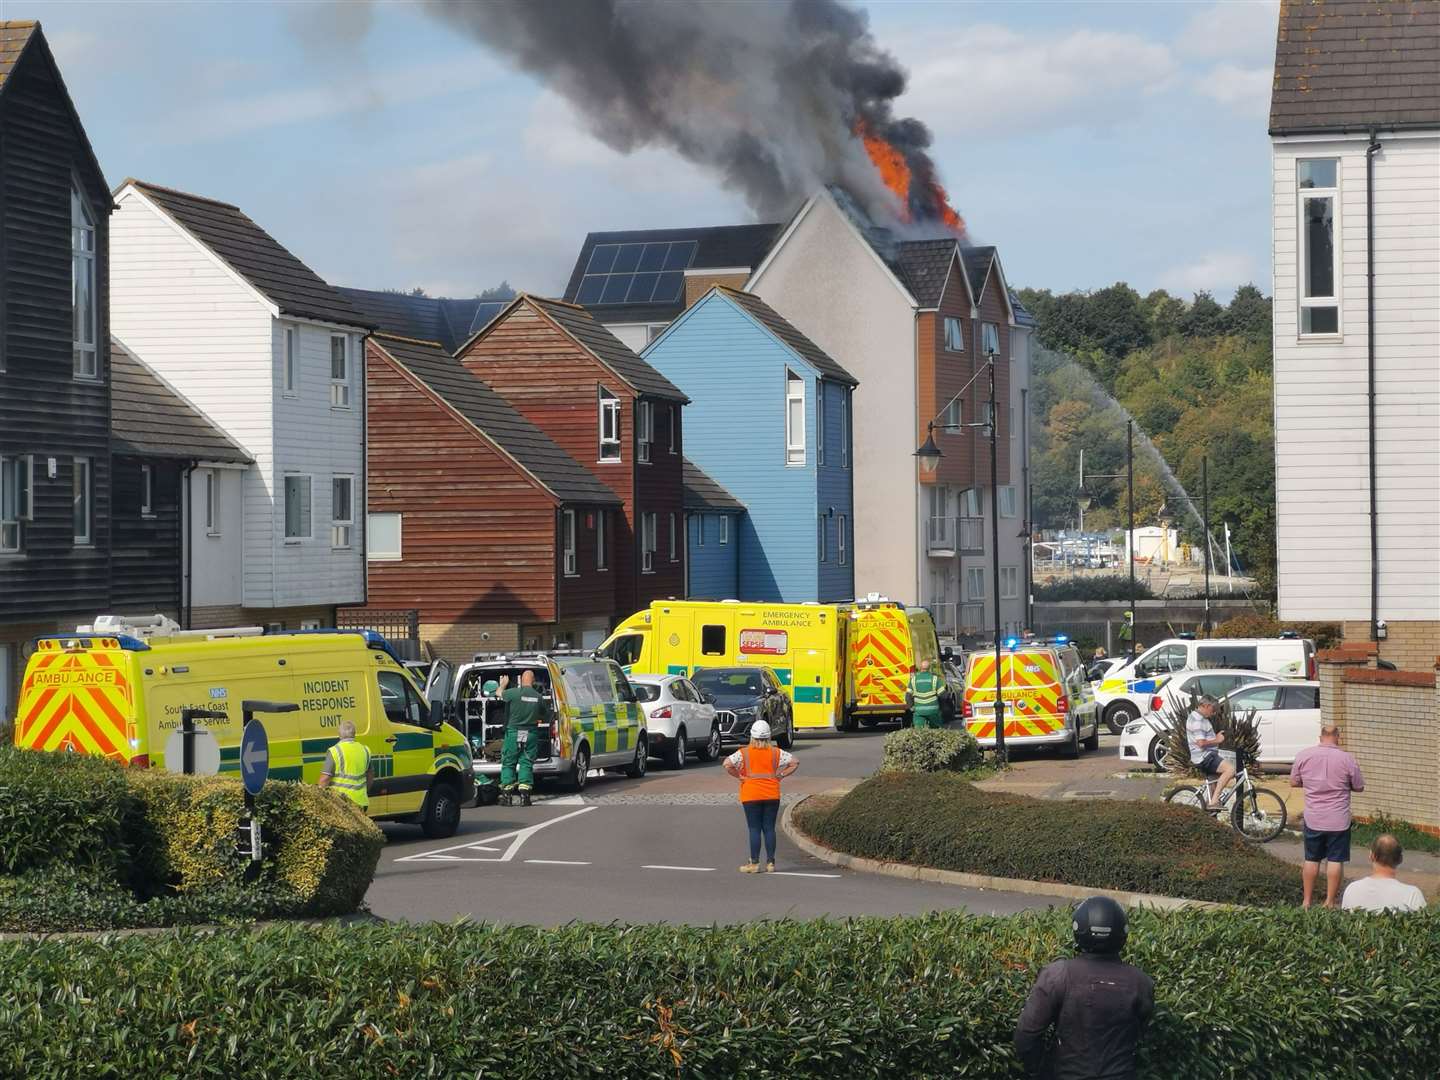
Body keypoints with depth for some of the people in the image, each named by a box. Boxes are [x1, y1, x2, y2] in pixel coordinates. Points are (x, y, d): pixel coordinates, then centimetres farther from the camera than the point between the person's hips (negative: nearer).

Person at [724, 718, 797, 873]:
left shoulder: (744, 753, -7)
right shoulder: (776, 752, 1)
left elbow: (727, 764, -17)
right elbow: (794, 763, 1)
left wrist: (739, 776, -6)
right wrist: (780, 776, 2)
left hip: (751, 795, -2)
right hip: (772, 795, 2)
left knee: (754, 829, 1)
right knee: (769, 828, 7)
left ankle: (754, 863, 1)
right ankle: (770, 862, 9)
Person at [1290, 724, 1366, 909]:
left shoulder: (1303, 755, -5)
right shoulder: (1347, 759, -10)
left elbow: (1293, 782, 5)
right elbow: (1359, 787, 0)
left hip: (1313, 818, 2)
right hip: (1338, 820, -2)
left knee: (1311, 860, 13)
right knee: (1335, 861, 6)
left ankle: (1307, 900, 19)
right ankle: (1330, 901, 9)